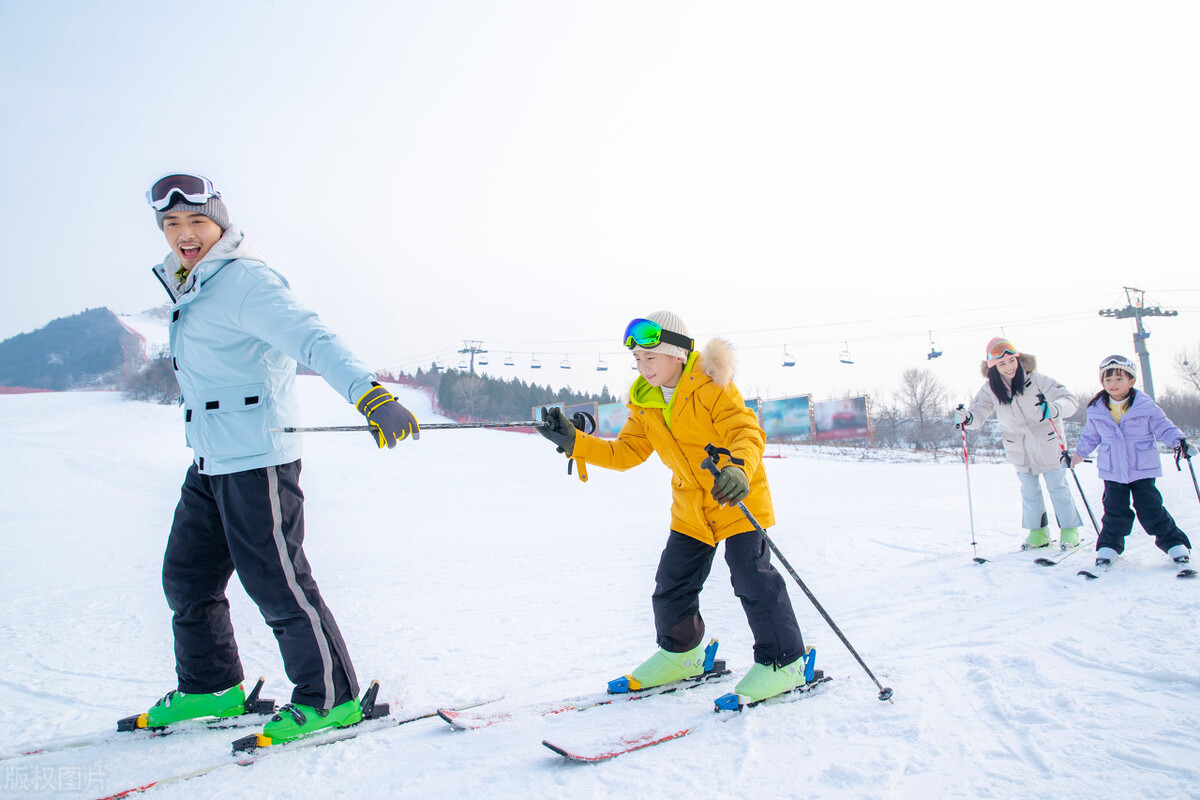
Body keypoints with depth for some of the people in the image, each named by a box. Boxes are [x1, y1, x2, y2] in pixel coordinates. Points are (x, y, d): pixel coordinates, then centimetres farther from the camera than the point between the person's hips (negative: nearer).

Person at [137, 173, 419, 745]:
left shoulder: (244, 280, -15)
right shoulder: (193, 289, 15)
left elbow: (311, 338, -32)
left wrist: (369, 393, -48)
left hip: (257, 460, -10)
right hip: (210, 463, 10)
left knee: (276, 584, -4)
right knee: (187, 578, 17)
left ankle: (331, 698, 10)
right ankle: (210, 687, 33)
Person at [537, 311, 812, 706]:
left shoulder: (710, 386, -19)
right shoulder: (645, 402, 1)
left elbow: (748, 431, -27)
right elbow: (626, 452, 4)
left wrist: (738, 469, -49)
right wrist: (575, 443, -7)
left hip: (738, 497, -6)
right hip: (691, 506, 7)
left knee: (753, 580, -8)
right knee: (672, 582, 10)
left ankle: (783, 661, 9)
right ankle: (681, 652, 33)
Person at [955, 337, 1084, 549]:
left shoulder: (1037, 380, -20)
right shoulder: (990, 389, -11)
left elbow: (1070, 400, -23)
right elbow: (978, 412, -11)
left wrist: (1053, 409, -46)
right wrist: (966, 418, -36)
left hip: (1047, 443, -3)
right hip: (1019, 450, 3)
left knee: (1057, 487, 4)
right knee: (1029, 491, 13)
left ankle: (1070, 529, 20)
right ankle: (1038, 531, 27)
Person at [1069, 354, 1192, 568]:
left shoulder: (1145, 405, -7)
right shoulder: (1096, 410, 1)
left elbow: (1163, 427, 0)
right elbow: (1090, 436, 15)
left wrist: (1178, 441, -16)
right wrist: (1079, 453, 12)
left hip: (1142, 470, -2)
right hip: (1112, 471, 2)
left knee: (1151, 509, -2)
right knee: (1115, 511, 2)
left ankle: (1175, 543, 16)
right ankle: (1109, 546, 18)